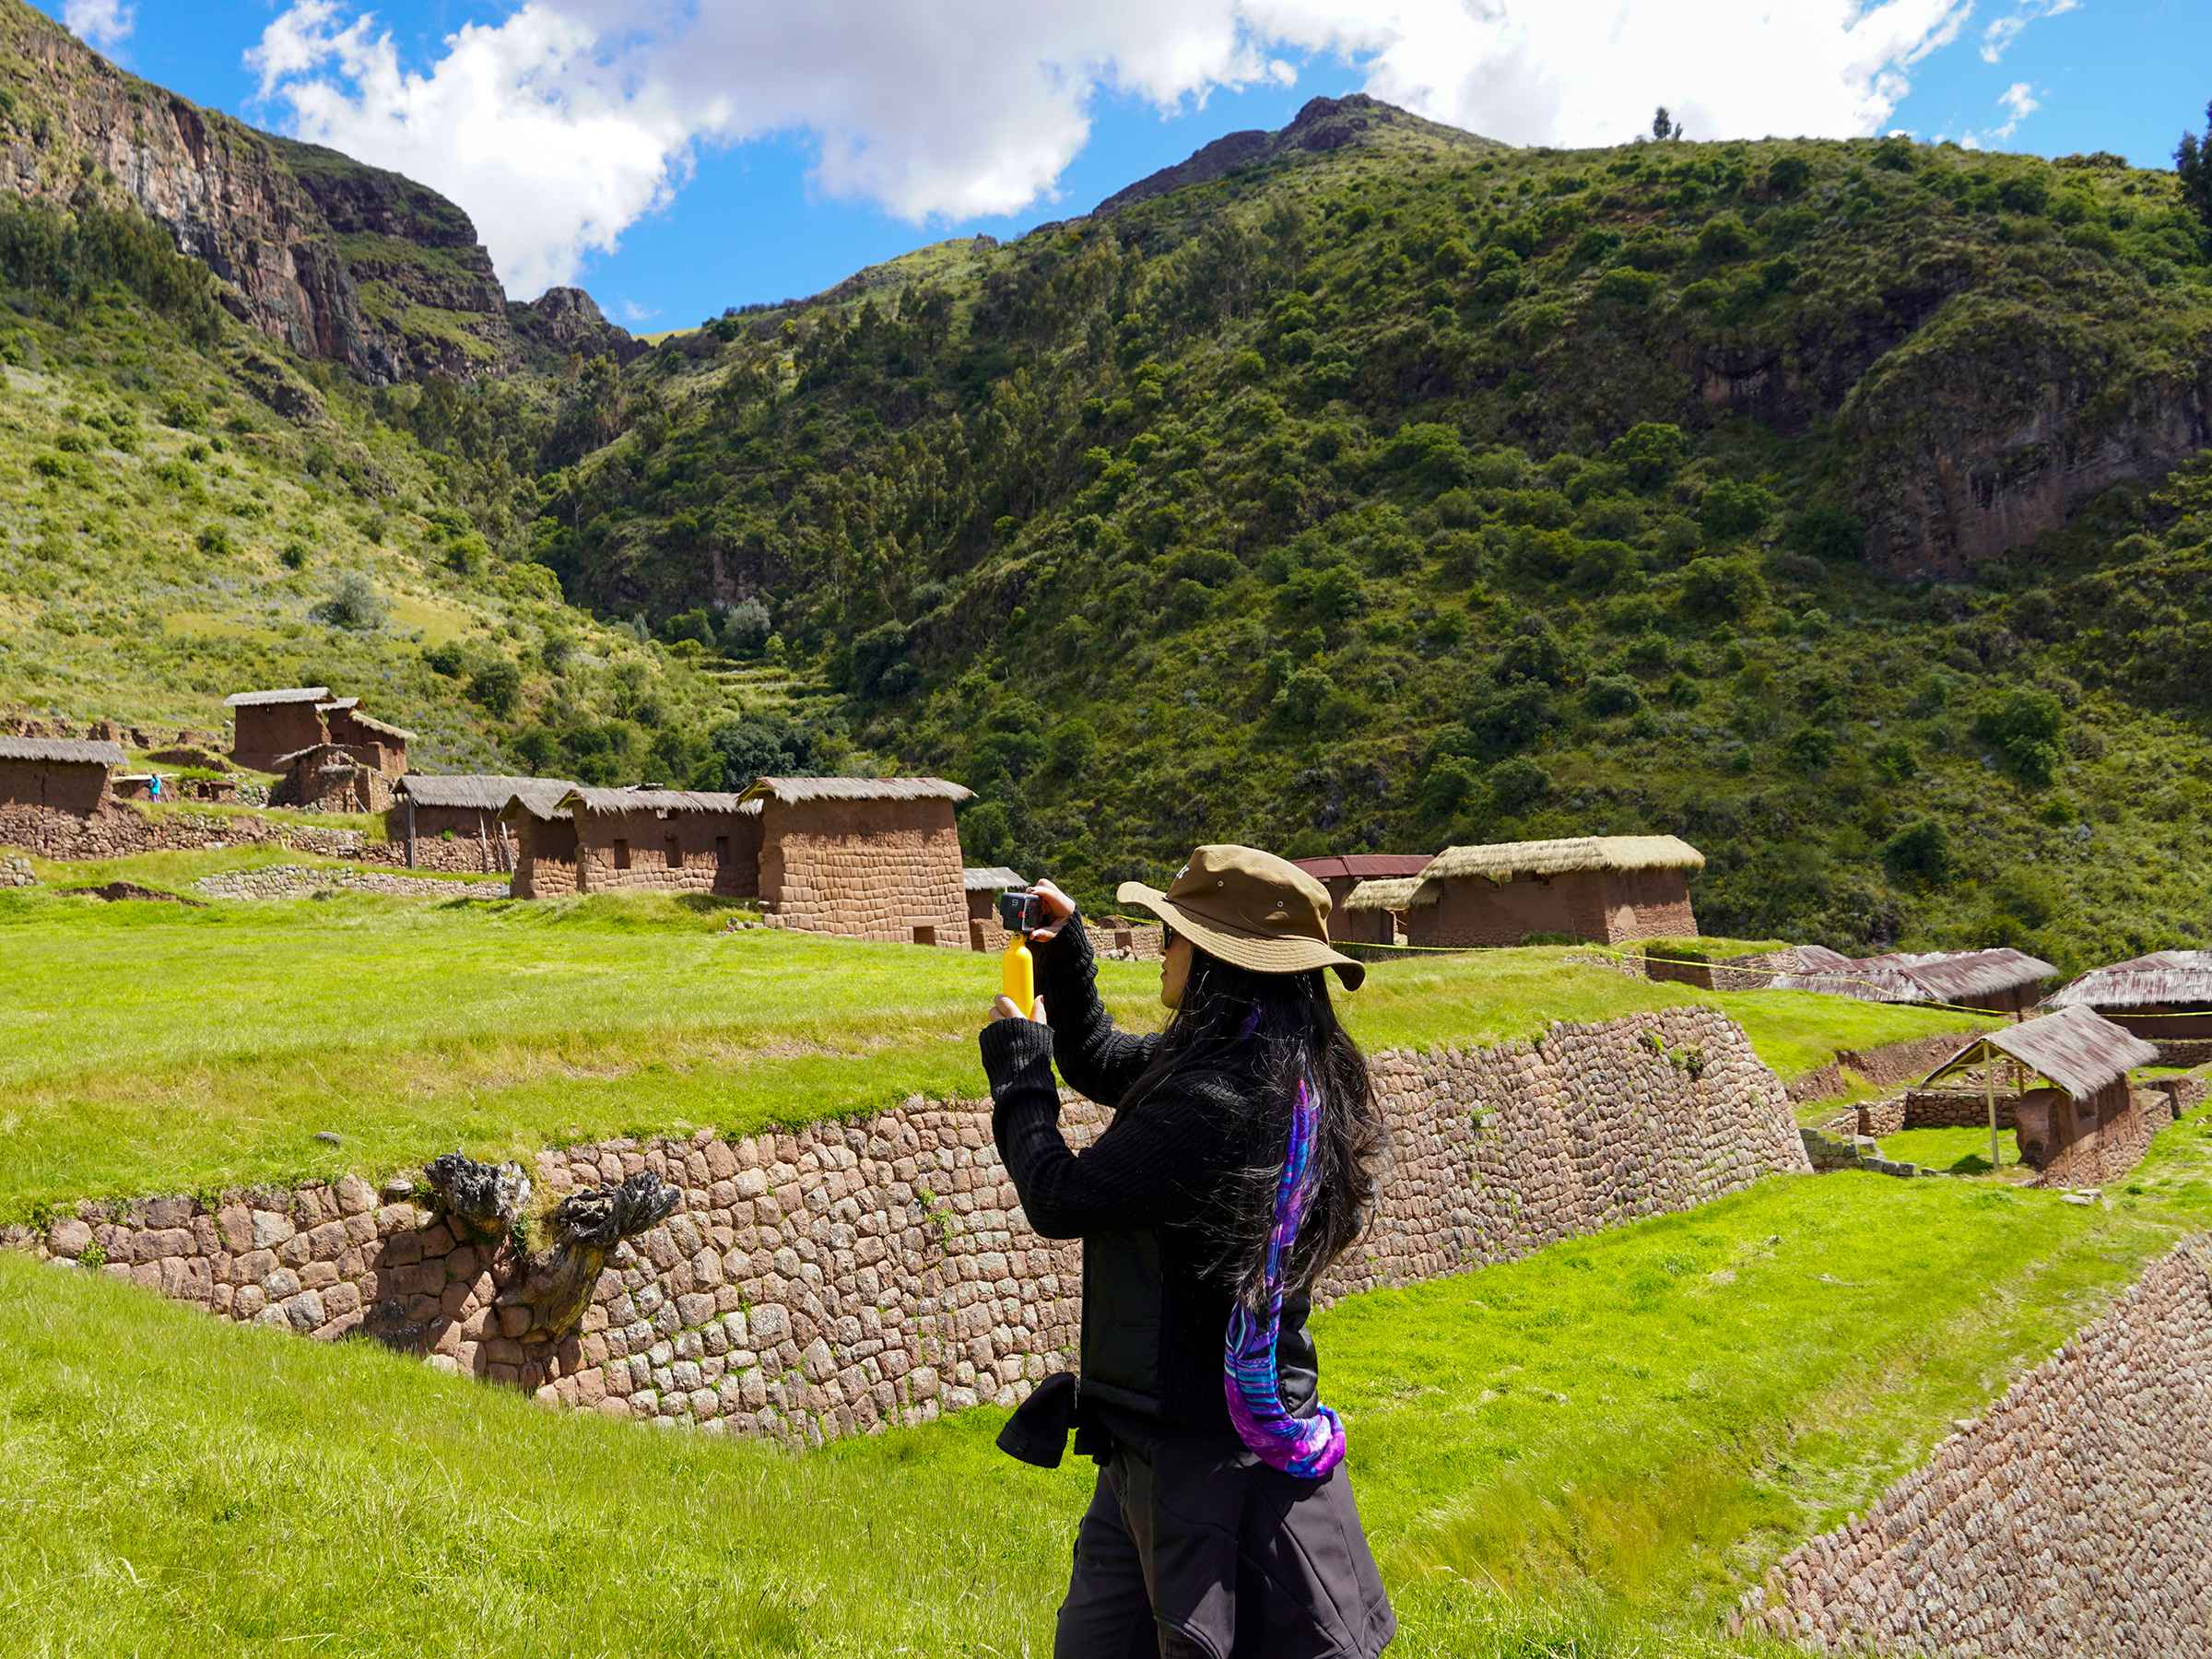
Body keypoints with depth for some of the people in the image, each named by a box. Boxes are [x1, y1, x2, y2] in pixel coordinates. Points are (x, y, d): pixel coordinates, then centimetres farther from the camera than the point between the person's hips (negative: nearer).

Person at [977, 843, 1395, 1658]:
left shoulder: (1214, 1102, -28)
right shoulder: (1277, 1067, 4)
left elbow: (1059, 1199, -19)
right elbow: (1100, 1063, 20)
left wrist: (1016, 1061, -5)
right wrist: (1063, 951, 8)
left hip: (1207, 1458, -10)